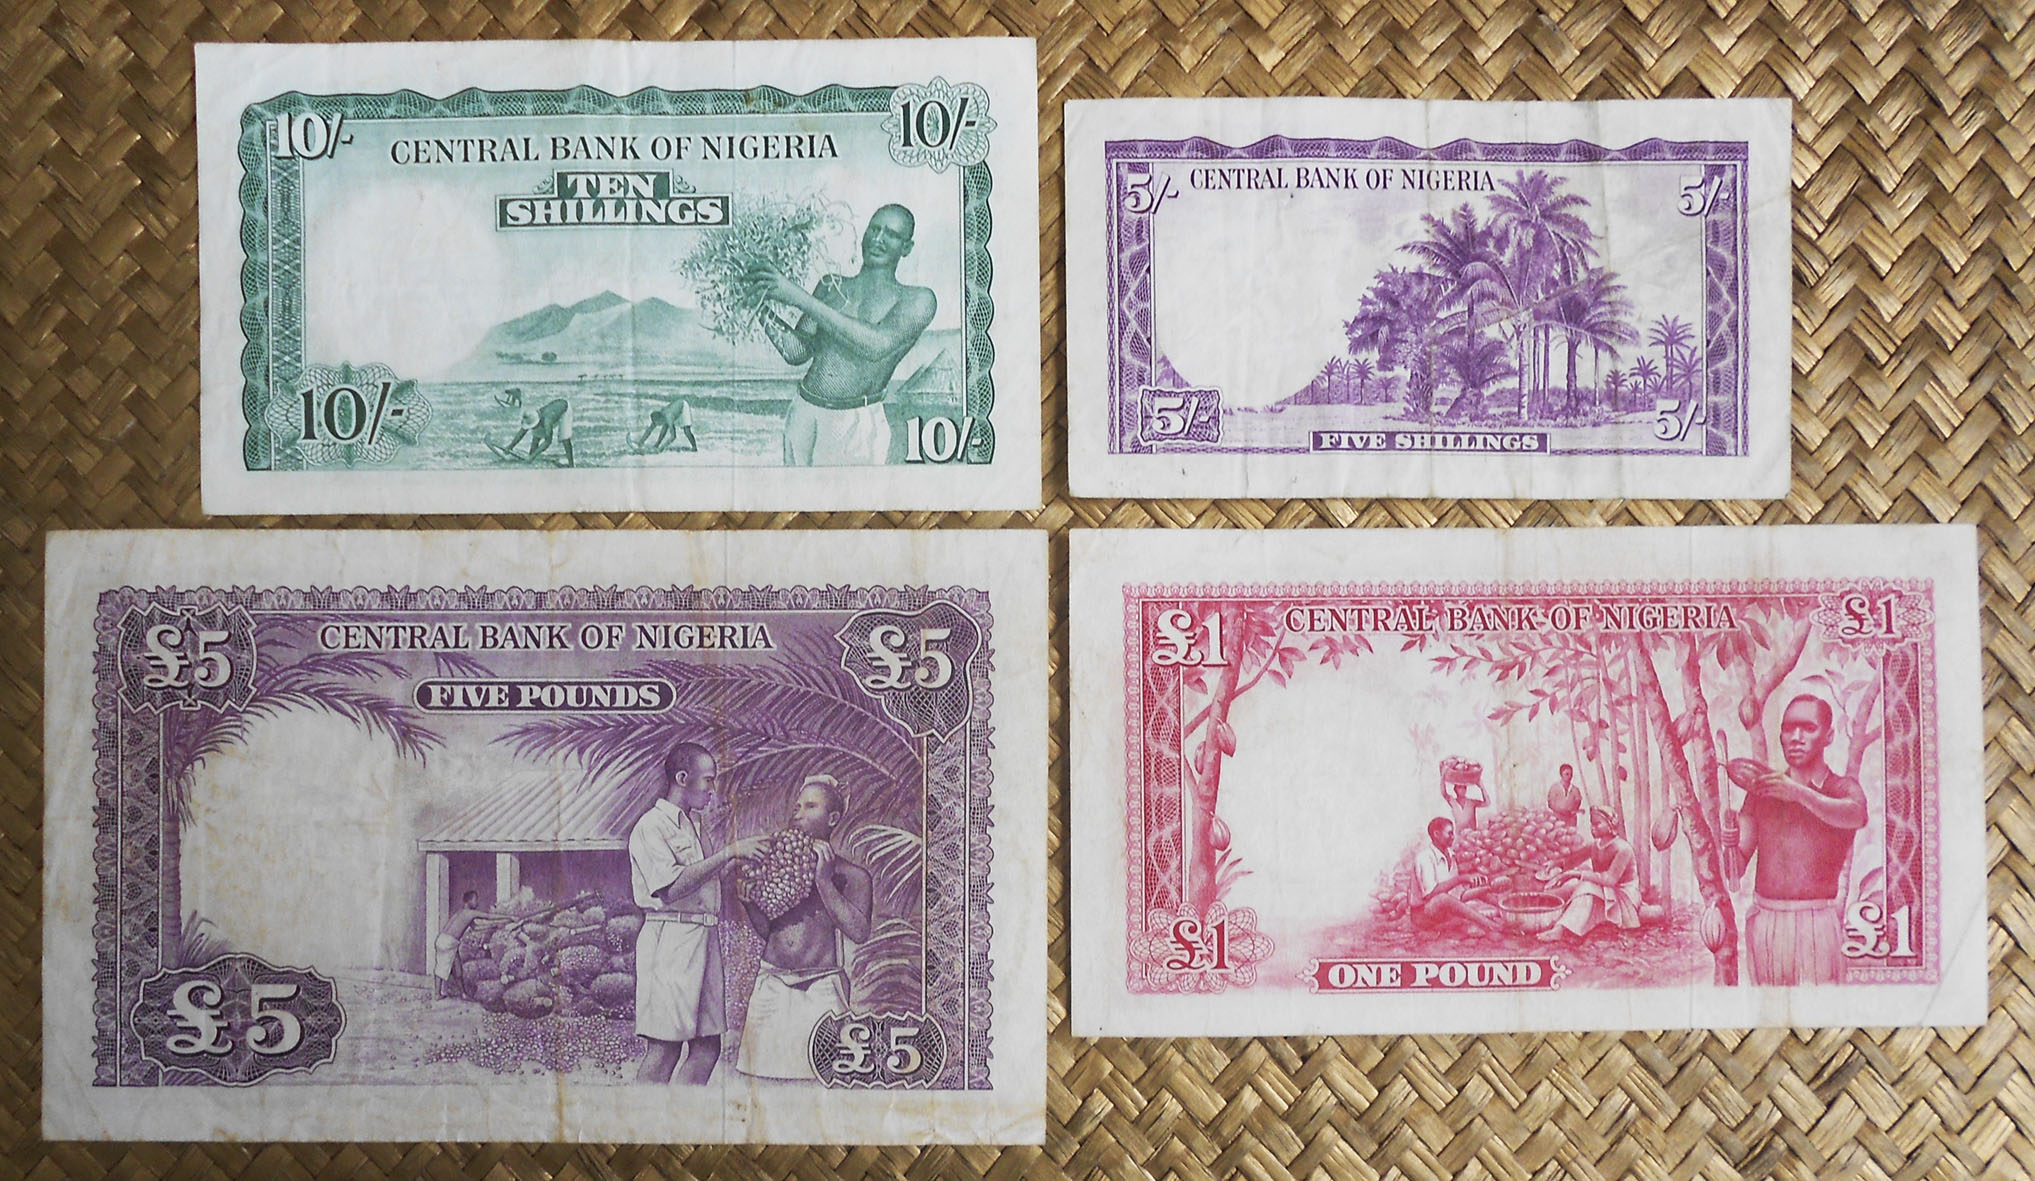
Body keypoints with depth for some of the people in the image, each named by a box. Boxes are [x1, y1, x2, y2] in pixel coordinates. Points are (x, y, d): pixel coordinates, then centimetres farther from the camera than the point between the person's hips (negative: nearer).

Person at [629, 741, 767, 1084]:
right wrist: (728, 853, -18)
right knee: (664, 1048, -9)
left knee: (707, 1048, 6)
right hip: (671, 937, -9)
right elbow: (673, 886, -18)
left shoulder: (692, 824, 21)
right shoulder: (652, 826, -6)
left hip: (703, 939, 9)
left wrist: (742, 860, 15)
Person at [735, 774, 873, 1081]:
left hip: (821, 989, -3)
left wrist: (824, 881, -13)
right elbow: (768, 931, 15)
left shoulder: (851, 874, 1)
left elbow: (859, 932, -13)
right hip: (773, 985, 3)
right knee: (766, 1077, 2)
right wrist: (750, 904, -4)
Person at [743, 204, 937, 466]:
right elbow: (797, 352, 11)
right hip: (803, 414, 4)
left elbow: (878, 345, -18)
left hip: (857, 425, -4)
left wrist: (800, 298, -18)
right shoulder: (831, 286, 14)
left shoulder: (917, 300, 1)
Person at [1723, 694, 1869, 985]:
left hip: (1817, 923, -2)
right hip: (1764, 923, 3)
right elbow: (1736, 870, 8)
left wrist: (1799, 793, -32)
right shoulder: (1761, 790, 11)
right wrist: (1730, 845, -14)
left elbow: (1856, 816, -21)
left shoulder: (1843, 788, 6)